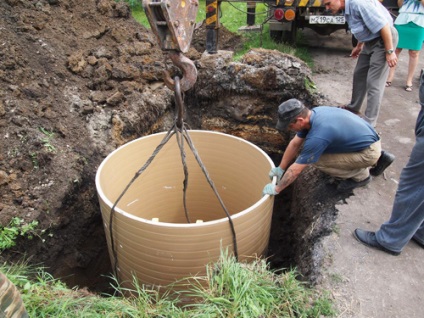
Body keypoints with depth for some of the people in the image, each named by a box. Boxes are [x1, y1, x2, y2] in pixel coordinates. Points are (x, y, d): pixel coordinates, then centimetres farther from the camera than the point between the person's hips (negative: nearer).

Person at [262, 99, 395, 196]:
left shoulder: (317, 136, -32)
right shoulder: (313, 114, -6)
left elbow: (295, 170, -24)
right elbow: (295, 143, 5)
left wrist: (276, 189, -12)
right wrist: (280, 168, 9)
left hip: (369, 151, -8)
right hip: (364, 137, 8)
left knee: (318, 160, -14)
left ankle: (360, 175, 6)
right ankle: (379, 158, 25)